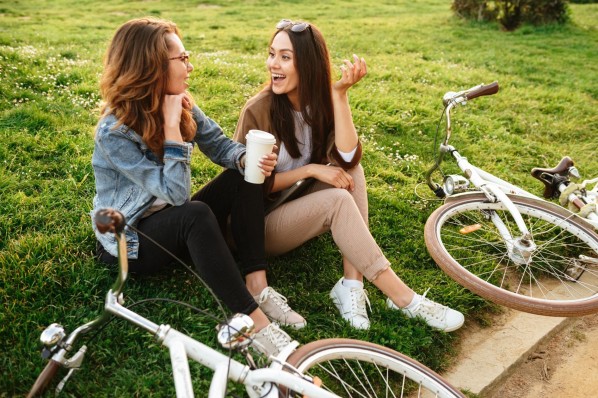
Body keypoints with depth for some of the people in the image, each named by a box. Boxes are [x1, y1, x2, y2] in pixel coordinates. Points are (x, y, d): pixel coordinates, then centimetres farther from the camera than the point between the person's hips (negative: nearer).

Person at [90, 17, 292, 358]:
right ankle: (253, 321, -35)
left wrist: (248, 158, -27)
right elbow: (175, 192, -30)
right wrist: (171, 125, -31)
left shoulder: (181, 104, -4)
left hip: (173, 223, 7)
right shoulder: (115, 132, -24)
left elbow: (220, 144, -5)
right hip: (130, 240, -7)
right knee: (196, 214, -38)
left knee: (245, 175, -15)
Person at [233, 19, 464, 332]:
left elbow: (347, 157, -21)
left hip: (303, 211, 5)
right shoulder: (257, 111, -17)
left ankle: (351, 284, -25)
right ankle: (400, 296, -26)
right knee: (338, 199, -30)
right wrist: (310, 170, -22)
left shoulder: (321, 102, -3)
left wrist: (339, 94, -27)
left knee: (350, 171, -22)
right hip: (260, 224, -5)